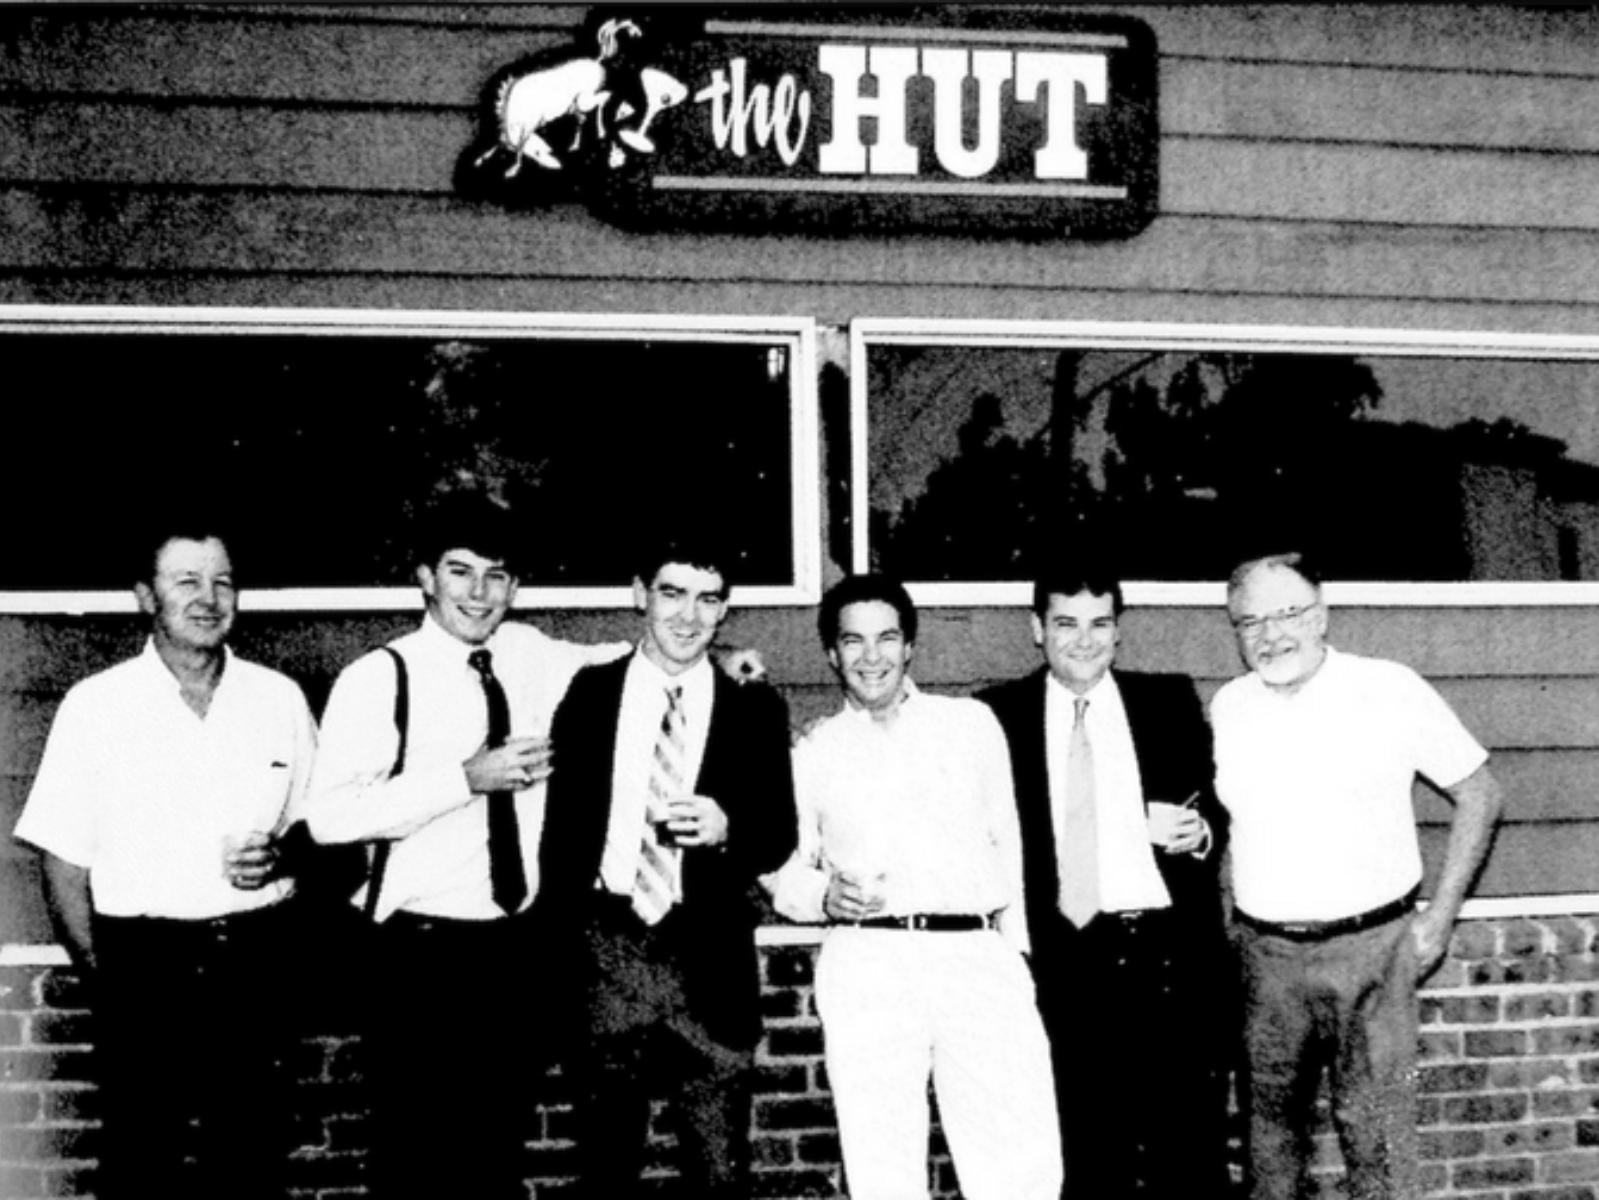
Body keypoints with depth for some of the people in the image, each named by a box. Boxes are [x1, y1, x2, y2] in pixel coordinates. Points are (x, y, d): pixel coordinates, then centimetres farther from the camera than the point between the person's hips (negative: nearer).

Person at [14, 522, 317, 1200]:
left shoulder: (280, 698, 5)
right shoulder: (95, 705, -2)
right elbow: (64, 859, 0)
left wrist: (283, 853, -7)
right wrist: (100, 974, -4)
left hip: (254, 960, 2)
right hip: (141, 962, -2)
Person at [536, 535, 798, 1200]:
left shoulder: (755, 708, 5)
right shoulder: (589, 694, 6)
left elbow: (780, 833, 4)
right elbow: (561, 821, 9)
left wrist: (727, 829, -17)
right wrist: (561, 937, 6)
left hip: (712, 962, 0)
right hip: (606, 952, 1)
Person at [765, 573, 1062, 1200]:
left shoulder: (973, 723, 14)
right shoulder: (813, 752, 13)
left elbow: (1008, 843, 16)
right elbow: (785, 870, 17)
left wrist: (1017, 952, 10)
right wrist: (823, 895, -4)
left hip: (980, 958, 0)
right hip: (867, 966, 0)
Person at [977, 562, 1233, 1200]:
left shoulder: (1172, 702, 8)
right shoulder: (998, 715, 3)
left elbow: (1219, 809, 13)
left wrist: (1200, 833, -8)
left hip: (1172, 961, 1)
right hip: (1062, 970, -1)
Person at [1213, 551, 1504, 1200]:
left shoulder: (1392, 690, -7)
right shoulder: (1227, 708, 3)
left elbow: (1479, 793, 0)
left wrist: (1441, 915, -2)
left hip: (1371, 947, -3)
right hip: (1266, 952, 3)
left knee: (1375, 1129, -1)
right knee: (1271, 1113, 14)